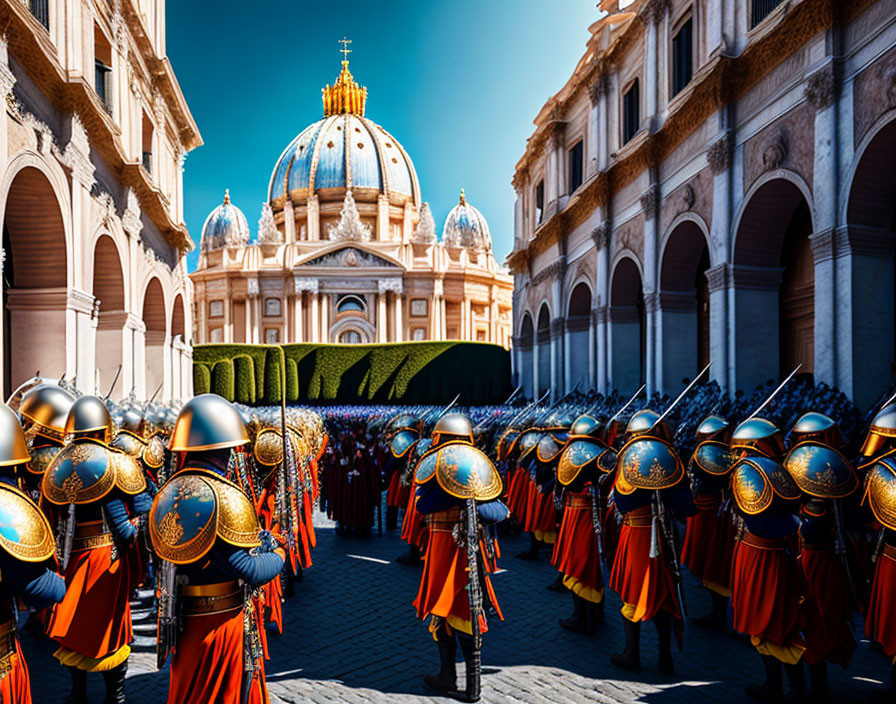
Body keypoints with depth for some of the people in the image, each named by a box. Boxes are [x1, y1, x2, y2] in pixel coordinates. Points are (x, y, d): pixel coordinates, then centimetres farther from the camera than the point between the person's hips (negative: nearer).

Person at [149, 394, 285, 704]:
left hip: (186, 623, 8)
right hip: (227, 621, -7)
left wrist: (260, 539, 5)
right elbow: (251, 571, -24)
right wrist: (278, 554, -4)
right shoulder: (225, 498, -24)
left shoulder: (171, 491, 2)